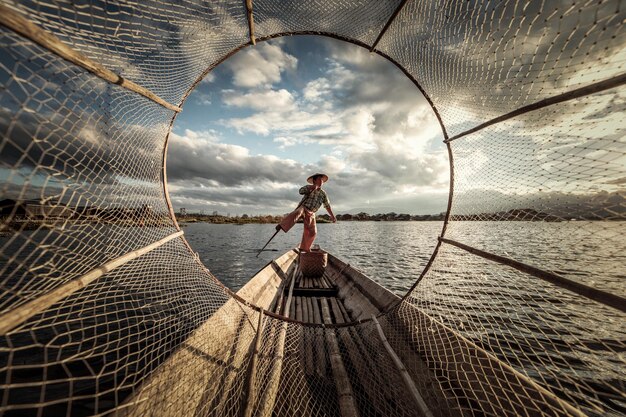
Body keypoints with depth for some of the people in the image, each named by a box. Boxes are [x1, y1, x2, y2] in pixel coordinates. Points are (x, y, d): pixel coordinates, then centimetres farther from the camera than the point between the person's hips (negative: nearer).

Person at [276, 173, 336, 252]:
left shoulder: (323, 193, 12)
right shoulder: (309, 187, 3)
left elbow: (327, 206, 14)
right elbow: (301, 191, -17)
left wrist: (332, 216, 10)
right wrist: (311, 188, -27)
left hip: (311, 213, 4)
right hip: (303, 207, -4)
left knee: (312, 232, 2)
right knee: (297, 213, -40)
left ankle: (304, 248, 18)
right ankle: (281, 226, -49)